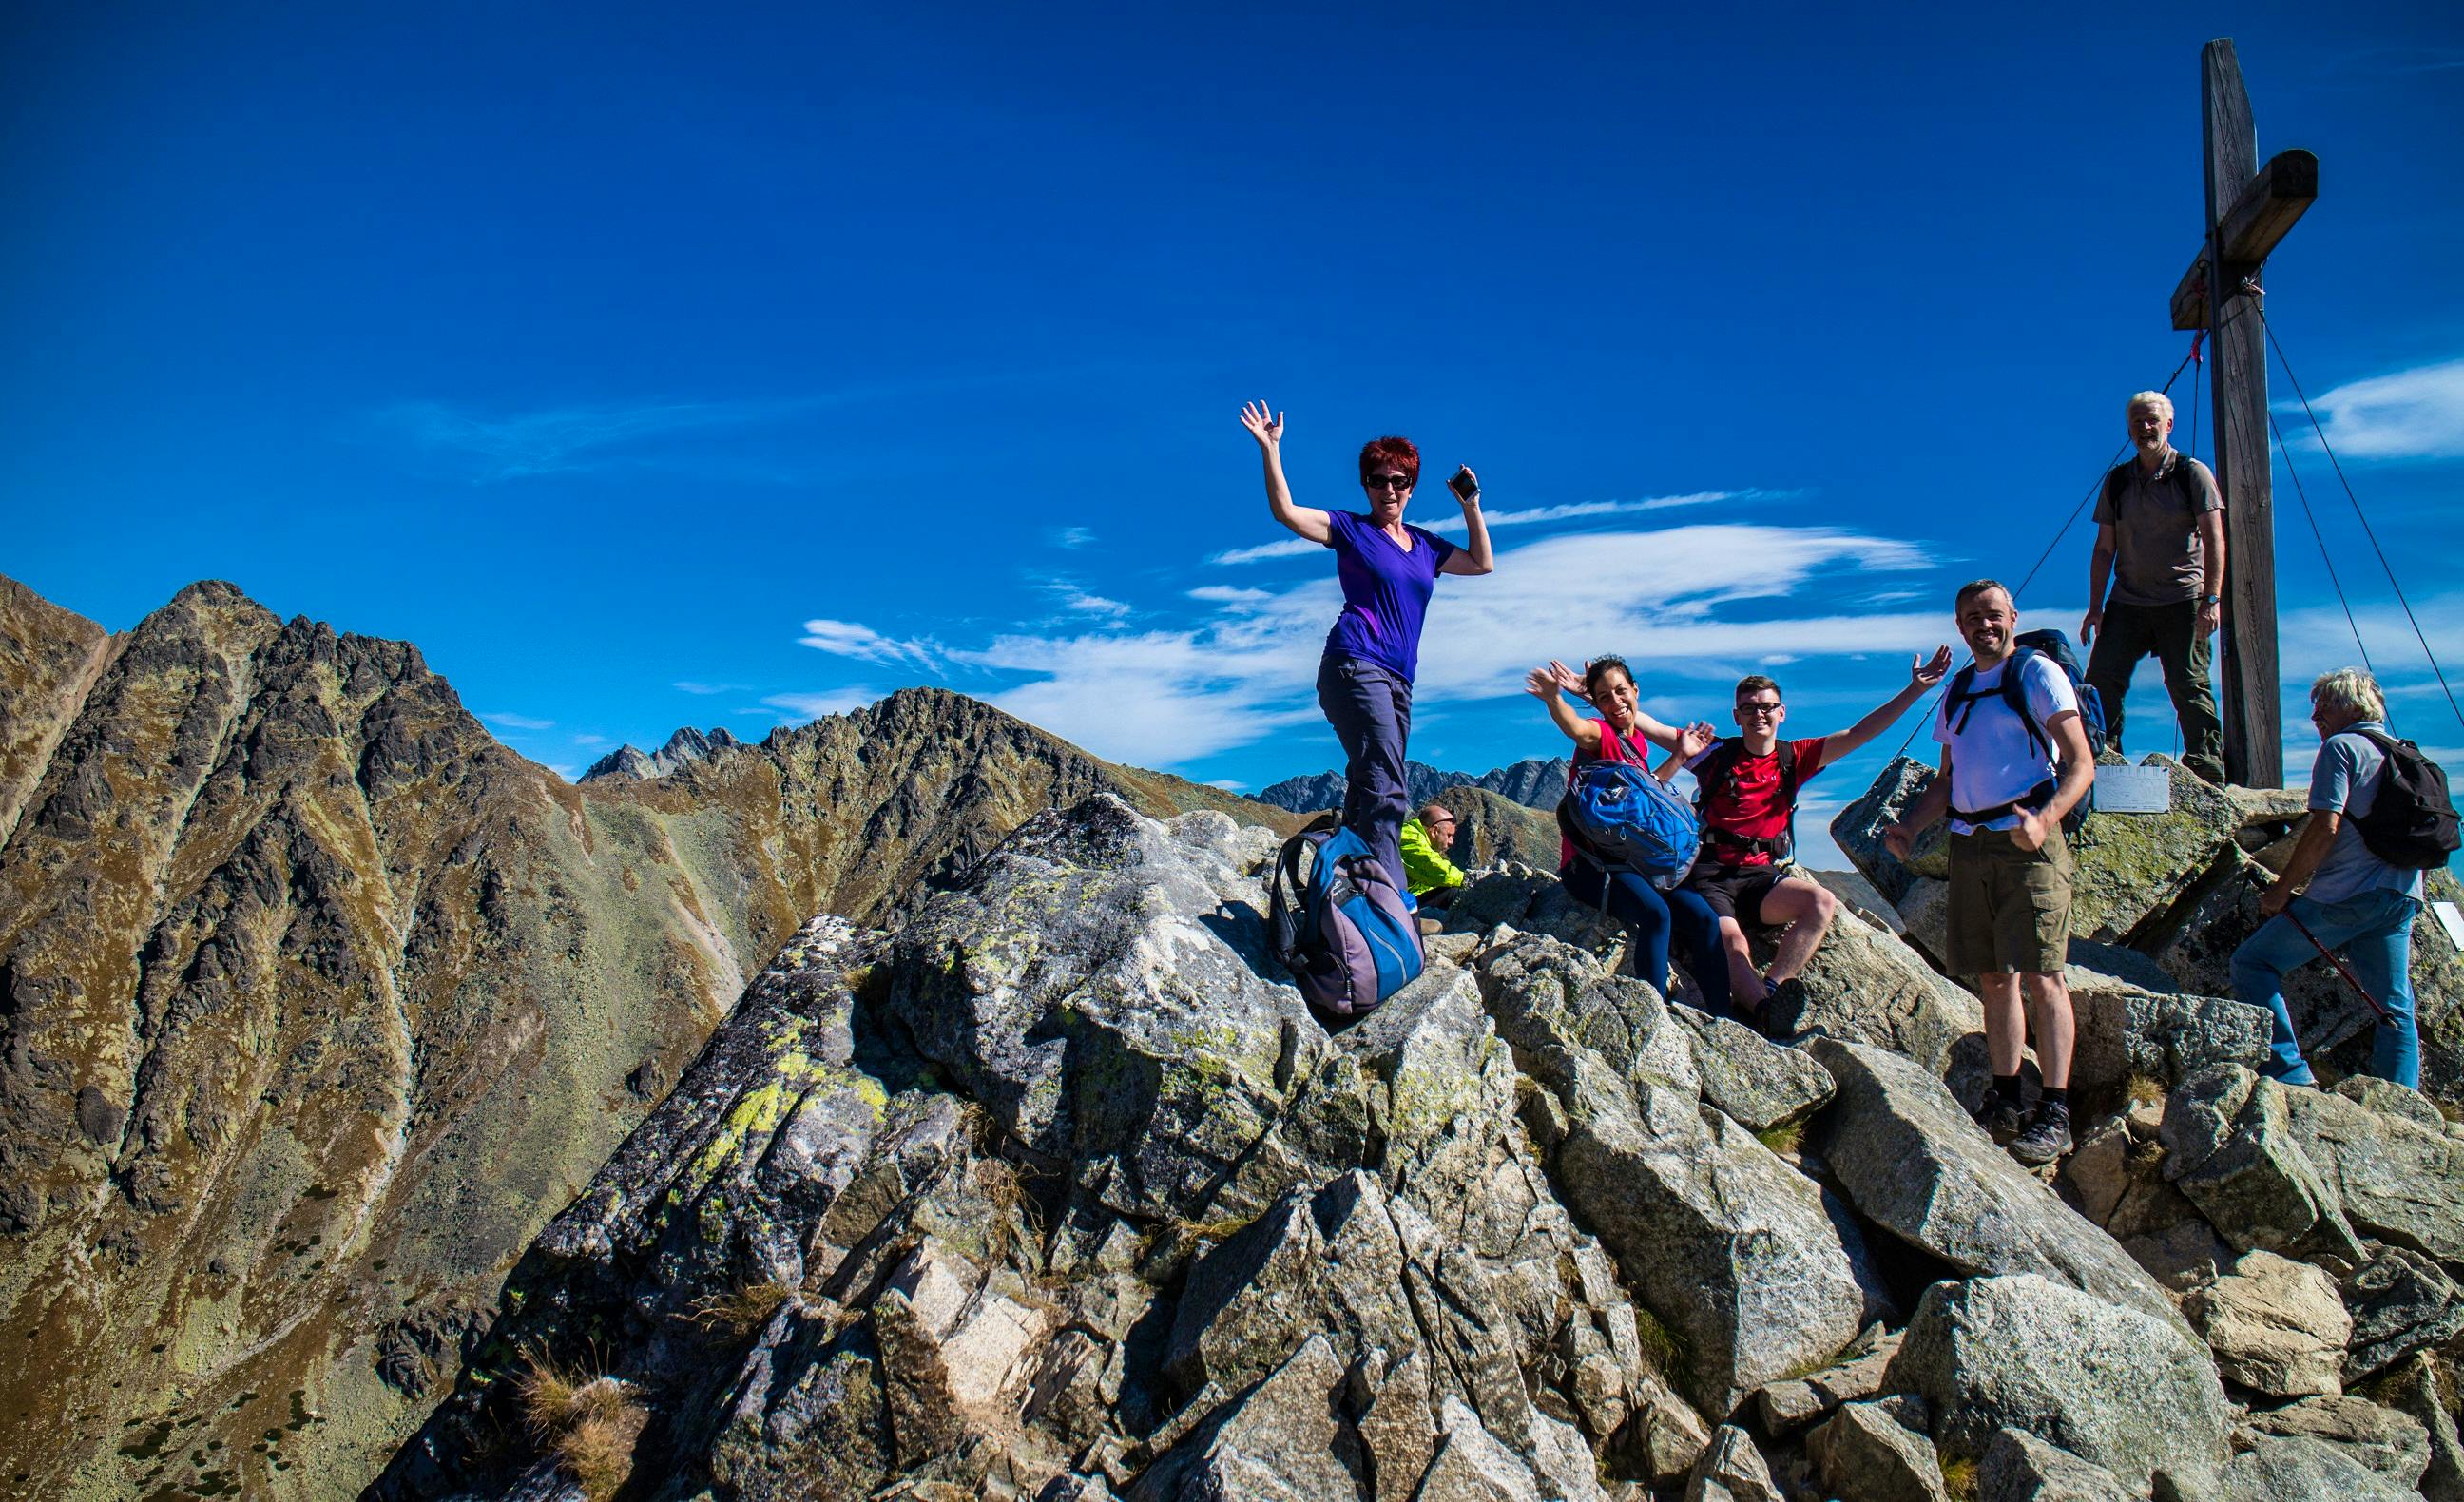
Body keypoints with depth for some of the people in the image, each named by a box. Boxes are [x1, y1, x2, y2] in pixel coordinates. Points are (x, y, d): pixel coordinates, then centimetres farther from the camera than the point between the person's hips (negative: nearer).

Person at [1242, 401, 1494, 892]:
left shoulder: (1423, 544, 23)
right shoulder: (1351, 528, 8)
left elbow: (1482, 563, 31)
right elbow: (1285, 510, -1)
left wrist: (1471, 505, 25)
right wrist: (1271, 450, -7)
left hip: (1398, 680, 7)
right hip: (1355, 666, -7)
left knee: (1367, 790, 3)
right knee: (1387, 790, -19)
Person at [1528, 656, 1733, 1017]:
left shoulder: (1638, 740, 14)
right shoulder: (1602, 735, -8)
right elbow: (1576, 729, -34)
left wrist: (1680, 756, 17)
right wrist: (1554, 698, -56)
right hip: (1589, 862, -7)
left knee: (1702, 916, -10)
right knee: (1656, 912, -30)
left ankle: (1724, 1022, -3)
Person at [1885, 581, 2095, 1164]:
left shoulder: (2037, 673, 1)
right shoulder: (1956, 694, 19)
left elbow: (2081, 764, -7)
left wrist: (2044, 819, -25)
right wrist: (1909, 826, 6)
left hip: (2026, 843, -6)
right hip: (1968, 846, 6)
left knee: (2041, 977, -9)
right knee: (1994, 978, 8)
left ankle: (2055, 1112, -6)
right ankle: (2004, 1100, 15)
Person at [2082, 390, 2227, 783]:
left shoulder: (2192, 473, 3)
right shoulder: (2117, 481, 12)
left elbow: (2213, 539, -3)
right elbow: (2104, 549, 12)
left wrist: (2212, 599, -13)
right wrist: (2095, 606, 4)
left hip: (2183, 601, -3)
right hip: (2128, 602, 3)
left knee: (2188, 684, -6)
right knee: (2101, 678, -7)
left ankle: (2206, 764, 0)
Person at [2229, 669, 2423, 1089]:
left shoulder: (2341, 746, -5)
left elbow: (2326, 827, -14)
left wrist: (2281, 889, -9)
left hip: (2347, 895, -8)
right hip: (2403, 897, 8)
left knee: (2252, 963, -2)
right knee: (2395, 1007, 12)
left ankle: (2290, 1073, -9)